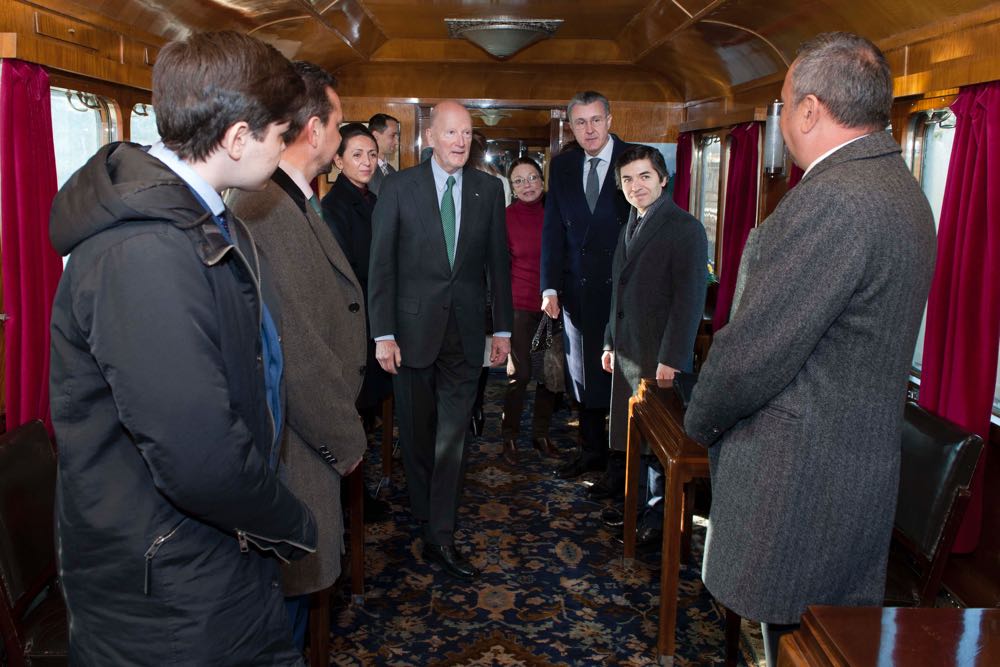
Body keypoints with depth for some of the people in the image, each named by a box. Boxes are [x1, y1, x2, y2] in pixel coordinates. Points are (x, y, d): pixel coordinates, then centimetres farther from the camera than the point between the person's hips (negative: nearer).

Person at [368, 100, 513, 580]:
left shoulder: (488, 189, 5)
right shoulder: (399, 188, -2)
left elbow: (498, 262, 9)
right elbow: (381, 265, -3)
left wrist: (503, 329, 7)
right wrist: (383, 334, -8)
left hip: (465, 330, 1)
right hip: (414, 328, -1)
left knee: (453, 433, 0)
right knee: (417, 430, 10)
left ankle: (441, 536, 7)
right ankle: (427, 518, 30)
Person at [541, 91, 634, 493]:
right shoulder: (562, 166, 6)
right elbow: (553, 230, 5)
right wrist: (550, 287, -3)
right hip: (577, 290, 5)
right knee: (583, 375, 14)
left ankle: (620, 466, 16)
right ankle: (592, 452, 31)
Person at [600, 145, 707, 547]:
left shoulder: (684, 228, -12)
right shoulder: (632, 225, 14)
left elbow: (689, 299, -17)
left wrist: (671, 359, -20)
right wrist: (611, 342, 16)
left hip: (660, 355, -7)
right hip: (628, 350, 7)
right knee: (632, 435, 14)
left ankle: (660, 517, 17)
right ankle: (637, 503, 28)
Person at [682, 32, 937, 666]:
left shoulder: (832, 198, -23)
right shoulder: (900, 186, 9)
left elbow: (753, 351, -22)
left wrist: (700, 419, -3)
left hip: (801, 478, -9)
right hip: (866, 458, 10)